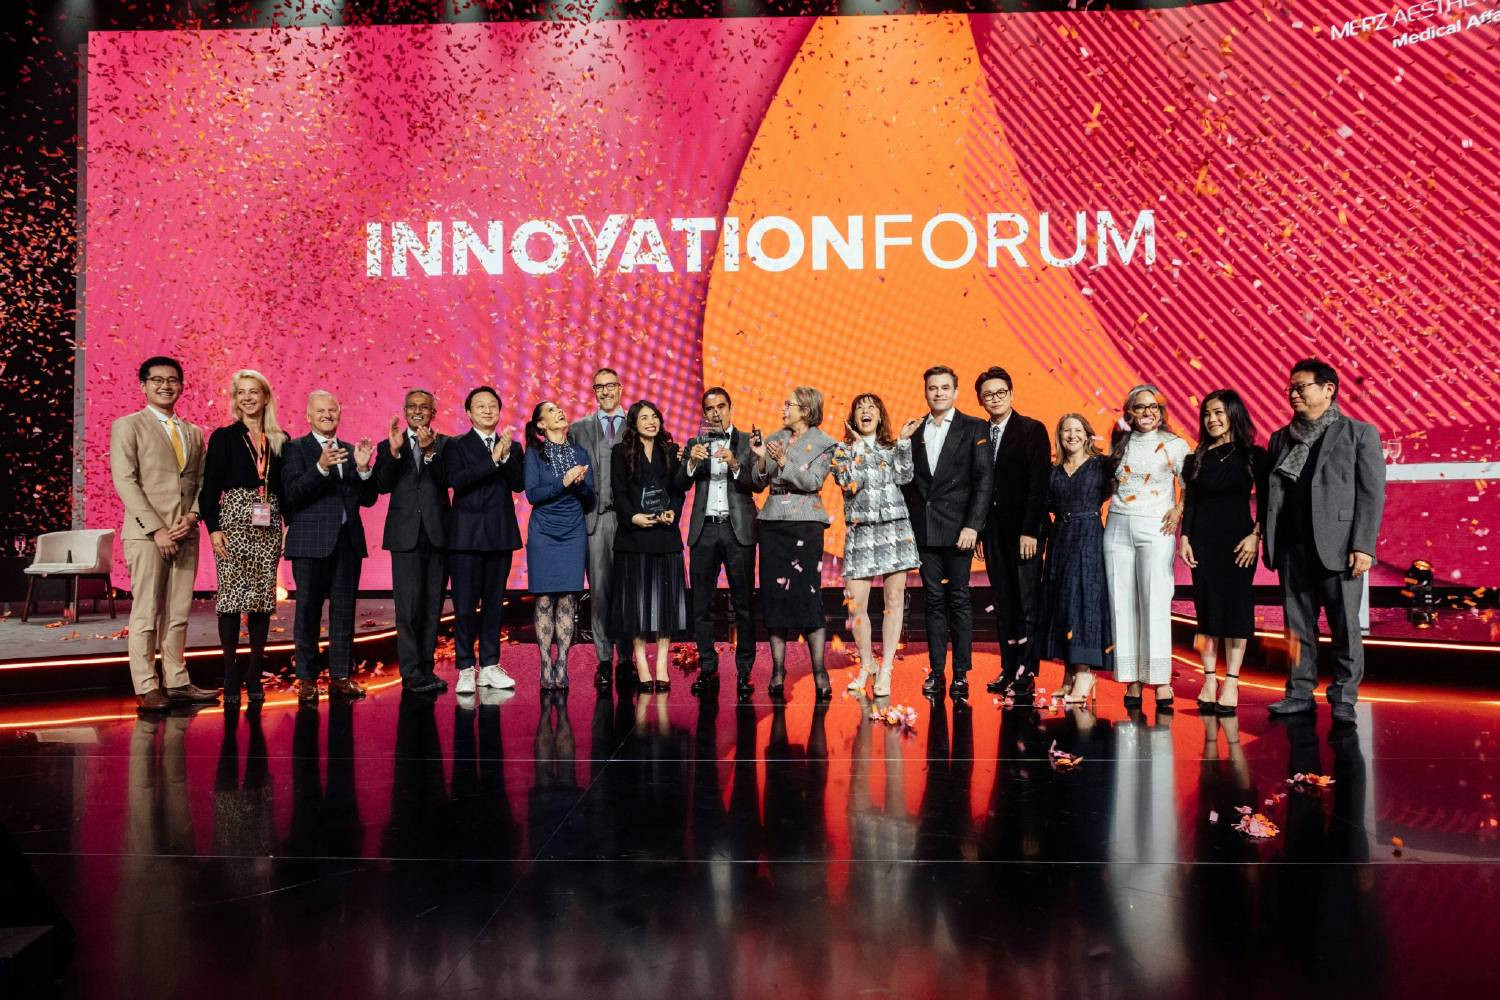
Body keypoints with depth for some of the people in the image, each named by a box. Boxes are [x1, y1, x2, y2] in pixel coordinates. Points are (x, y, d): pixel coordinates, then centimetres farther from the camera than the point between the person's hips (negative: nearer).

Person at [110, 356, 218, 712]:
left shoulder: (194, 433, 18)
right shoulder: (127, 426, 2)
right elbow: (125, 481, -7)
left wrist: (192, 516, -4)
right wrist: (156, 529, -14)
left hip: (185, 534, 5)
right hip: (146, 534, -5)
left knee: (178, 614, 7)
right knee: (146, 614, -2)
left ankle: (177, 682, 13)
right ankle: (147, 689, 2)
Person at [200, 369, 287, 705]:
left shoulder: (281, 440, 12)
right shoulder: (223, 437, 5)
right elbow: (210, 487, 1)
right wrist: (213, 527, -9)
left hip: (269, 526, 2)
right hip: (233, 521, -2)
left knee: (263, 598, 2)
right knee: (231, 595, -5)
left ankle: (255, 675, 10)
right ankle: (231, 677, 3)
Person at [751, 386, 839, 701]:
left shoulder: (824, 444, 2)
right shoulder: (775, 439, 14)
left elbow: (812, 481, -11)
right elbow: (758, 484, 9)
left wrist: (783, 461, -20)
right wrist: (761, 458, -8)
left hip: (805, 524, -4)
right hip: (772, 523, 4)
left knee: (808, 594, -9)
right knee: (774, 595, 2)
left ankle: (820, 671, -4)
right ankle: (778, 670, 8)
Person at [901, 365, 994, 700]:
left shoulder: (974, 429, 1)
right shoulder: (913, 431, 11)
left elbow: (983, 479, -4)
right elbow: (907, 481, 13)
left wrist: (973, 525, -13)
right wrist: (907, 522, 3)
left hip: (957, 528, -3)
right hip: (923, 529, 3)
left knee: (959, 599, 1)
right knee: (934, 600, 7)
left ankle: (961, 674, 7)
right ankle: (936, 672, 11)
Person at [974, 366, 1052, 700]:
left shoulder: (1032, 430, -3)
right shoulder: (979, 434, 13)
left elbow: (1038, 483, -9)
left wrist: (1030, 531, -15)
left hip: (1023, 531, -5)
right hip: (993, 530, 5)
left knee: (1026, 603, -3)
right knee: (1002, 603, 8)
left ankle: (1026, 674, 1)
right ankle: (1009, 670, 13)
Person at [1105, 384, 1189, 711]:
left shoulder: (1174, 445, 3)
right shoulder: (1121, 444, 13)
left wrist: (1179, 511, -11)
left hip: (1155, 528, -3)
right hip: (1118, 527, 4)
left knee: (1155, 604, -8)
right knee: (1123, 604, 1)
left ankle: (1161, 680, -3)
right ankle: (1131, 680, 6)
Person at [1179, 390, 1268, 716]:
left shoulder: (1253, 455, 3)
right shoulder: (1197, 459, 10)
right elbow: (1189, 502, 8)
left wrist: (1255, 535, -11)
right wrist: (1185, 538, -2)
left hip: (1238, 539, -2)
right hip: (1203, 539, 2)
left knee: (1236, 606, -3)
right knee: (1207, 606, 2)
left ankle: (1231, 683, 0)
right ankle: (1209, 680, 6)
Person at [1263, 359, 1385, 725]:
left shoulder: (1360, 433, 4)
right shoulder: (1281, 439, 16)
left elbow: (1372, 494, -2)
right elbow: (1268, 493, 12)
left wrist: (1363, 546, -11)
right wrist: (1268, 543, 2)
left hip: (1337, 547, -4)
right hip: (1292, 547, 4)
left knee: (1345, 627, 0)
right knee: (1298, 626, 7)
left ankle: (1343, 700, 8)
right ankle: (1300, 694, 15)